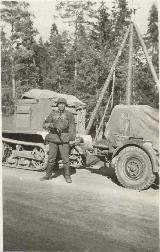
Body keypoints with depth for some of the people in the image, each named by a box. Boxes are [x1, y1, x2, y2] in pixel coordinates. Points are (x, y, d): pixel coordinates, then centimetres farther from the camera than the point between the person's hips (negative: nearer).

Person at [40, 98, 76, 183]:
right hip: (53, 138, 2)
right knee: (51, 158, 5)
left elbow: (72, 127, 8)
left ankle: (67, 176, 10)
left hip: (64, 139, -2)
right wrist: (53, 125, -12)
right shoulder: (53, 114, 9)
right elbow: (45, 124, 7)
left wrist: (72, 137, -4)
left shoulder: (69, 114, 5)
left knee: (65, 158, -2)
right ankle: (48, 175, 19)